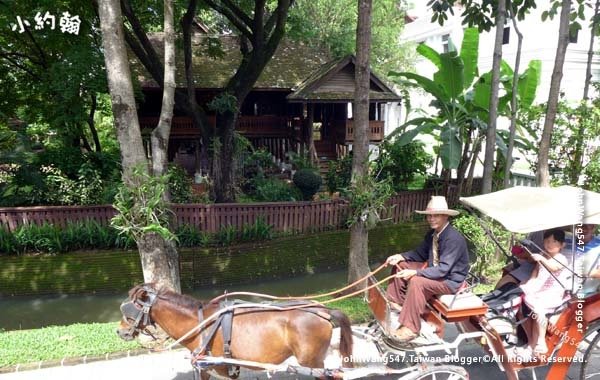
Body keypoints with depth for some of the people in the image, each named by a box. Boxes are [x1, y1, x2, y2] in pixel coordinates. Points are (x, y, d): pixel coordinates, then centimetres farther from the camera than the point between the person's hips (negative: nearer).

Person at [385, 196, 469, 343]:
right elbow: (421, 252, 13)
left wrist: (415, 272, -38)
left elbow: (443, 269, -31)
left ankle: (410, 328, -24)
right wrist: (401, 256, -5)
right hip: (434, 271, 9)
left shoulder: (454, 238, -26)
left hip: (450, 280, -9)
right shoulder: (433, 233, 0)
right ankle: (396, 303, 14)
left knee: (416, 282, -33)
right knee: (400, 265, 3)